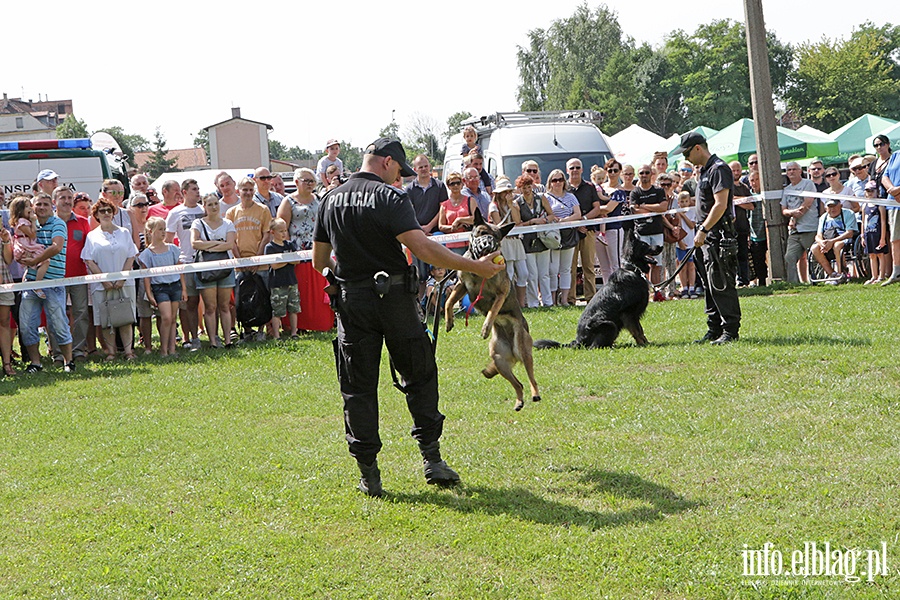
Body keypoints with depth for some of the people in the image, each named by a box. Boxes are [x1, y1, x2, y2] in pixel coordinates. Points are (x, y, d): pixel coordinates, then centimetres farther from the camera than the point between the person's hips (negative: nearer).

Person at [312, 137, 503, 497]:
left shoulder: (331, 200, 8)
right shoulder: (390, 198, -10)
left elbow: (318, 262, 13)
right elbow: (422, 247, -22)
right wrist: (475, 267, -19)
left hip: (351, 301, 4)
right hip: (393, 298, -4)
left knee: (358, 387, 7)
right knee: (420, 376, 10)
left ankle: (368, 475, 5)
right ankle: (432, 459, 6)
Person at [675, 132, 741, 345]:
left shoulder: (719, 169, -13)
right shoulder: (704, 170, 18)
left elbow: (721, 204, -21)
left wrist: (703, 230, -23)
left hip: (718, 236, -10)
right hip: (706, 237, 10)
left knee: (720, 285, -9)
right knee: (710, 287, 12)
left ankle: (730, 330, -4)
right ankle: (714, 330, 17)